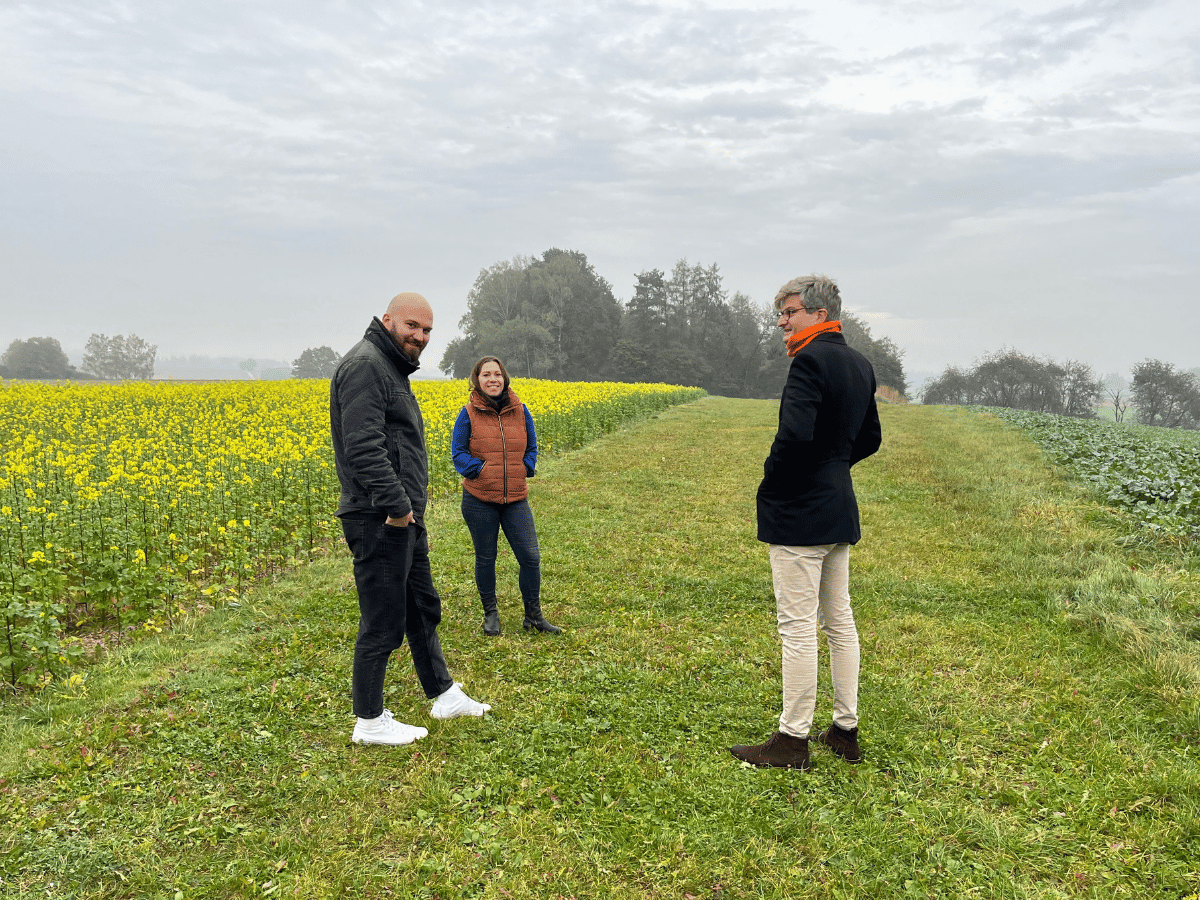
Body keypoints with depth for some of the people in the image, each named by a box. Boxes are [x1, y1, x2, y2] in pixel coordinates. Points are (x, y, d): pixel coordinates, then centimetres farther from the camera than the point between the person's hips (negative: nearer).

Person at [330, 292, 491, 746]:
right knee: (383, 621, -1)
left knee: (423, 607, 19)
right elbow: (364, 446, -26)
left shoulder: (391, 369, 19)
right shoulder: (365, 366, -15)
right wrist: (396, 504, -24)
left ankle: (443, 695, 34)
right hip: (380, 520, -11)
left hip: (403, 518, 11)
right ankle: (369, 722, 14)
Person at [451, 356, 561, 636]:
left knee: (530, 557, 1)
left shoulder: (520, 411, 3)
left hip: (515, 498, 2)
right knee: (485, 558, 9)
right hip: (480, 500, -2)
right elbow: (458, 454, -3)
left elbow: (531, 448, 12)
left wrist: (525, 470, -4)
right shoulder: (469, 414, -5)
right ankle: (490, 613, 28)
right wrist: (481, 470, -15)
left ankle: (533, 616, 17)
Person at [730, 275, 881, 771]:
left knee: (798, 627, -2)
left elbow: (795, 434, -28)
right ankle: (845, 730, 24)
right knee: (839, 621, 15)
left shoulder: (811, 360, -16)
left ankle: (793, 740, 7)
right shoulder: (859, 364, 12)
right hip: (840, 511, 9)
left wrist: (772, 481, -12)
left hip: (799, 513, -9)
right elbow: (869, 439, 19)